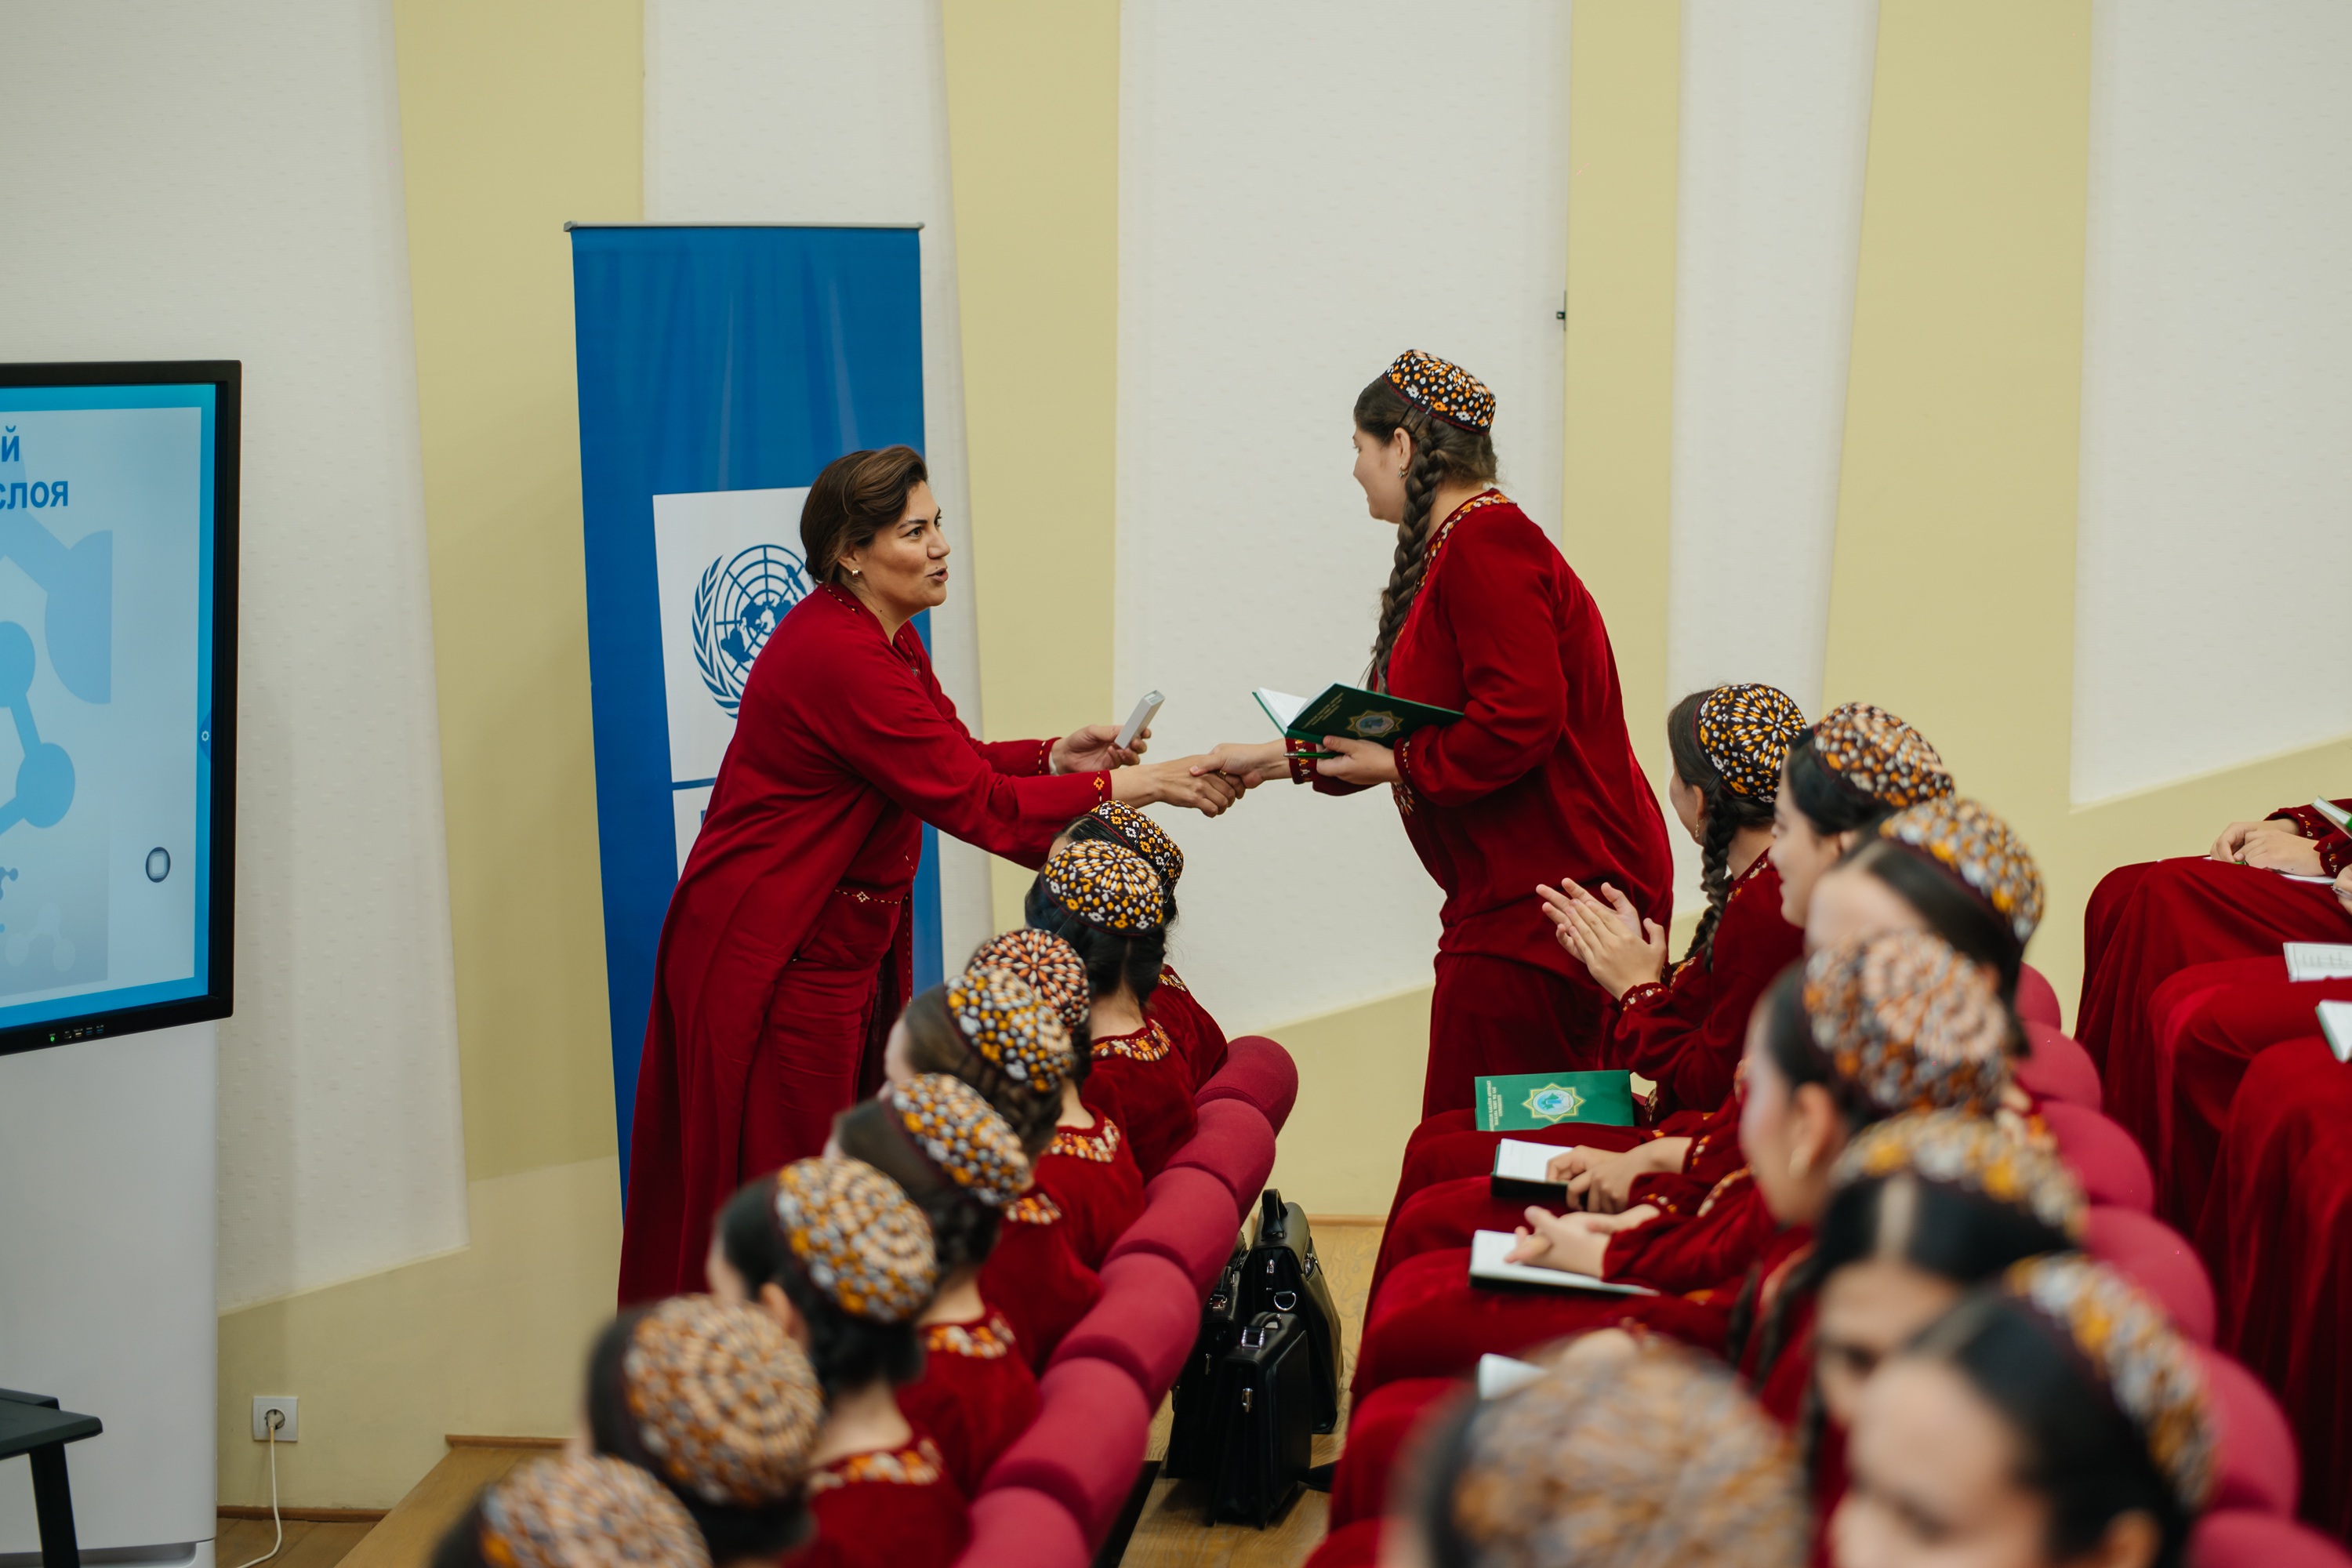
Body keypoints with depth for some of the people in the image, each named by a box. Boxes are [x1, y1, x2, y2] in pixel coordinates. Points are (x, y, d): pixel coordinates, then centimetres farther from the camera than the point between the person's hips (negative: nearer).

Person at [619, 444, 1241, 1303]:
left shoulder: (883, 636, 9)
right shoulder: (838, 655, -24)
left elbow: (953, 757, 13)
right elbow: (973, 803, -24)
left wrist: (1056, 757, -4)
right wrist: (1126, 787, -22)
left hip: (844, 941, 10)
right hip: (769, 961, -10)